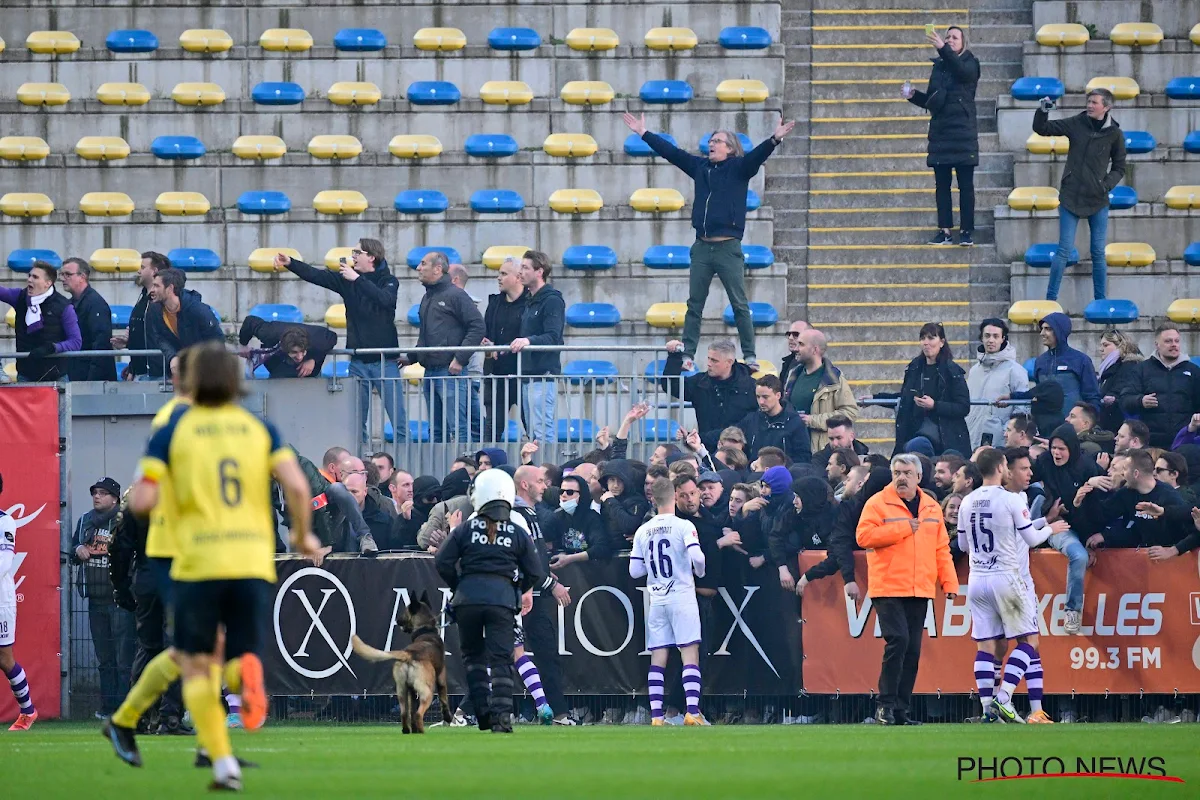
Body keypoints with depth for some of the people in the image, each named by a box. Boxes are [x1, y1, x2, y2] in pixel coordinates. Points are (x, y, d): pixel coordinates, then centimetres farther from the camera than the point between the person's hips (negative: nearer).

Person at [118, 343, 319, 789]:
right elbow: (297, 486, -5)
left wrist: (140, 495, 18)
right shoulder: (261, 429, 8)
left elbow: (141, 502, -6)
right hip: (254, 563, 2)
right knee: (240, 663, 9)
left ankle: (224, 763, -5)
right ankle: (246, 674, -33)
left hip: (198, 565, -2)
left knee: (195, 668, 15)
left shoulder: (170, 432, 2)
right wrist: (303, 535, 13)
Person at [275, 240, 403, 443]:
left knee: (398, 421, -6)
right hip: (358, 361, 4)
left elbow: (385, 300, -23)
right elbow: (317, 276, -2)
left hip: (384, 362, -4)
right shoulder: (346, 279, 8)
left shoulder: (388, 281, -2)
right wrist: (290, 263, -15)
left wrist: (357, 279, -23)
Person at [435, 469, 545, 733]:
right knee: (501, 658, -1)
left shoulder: (466, 529, 5)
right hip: (502, 597, 0)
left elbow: (442, 562, 0)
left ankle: (483, 712, 10)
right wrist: (520, 591, 27)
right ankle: (501, 715, -15)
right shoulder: (518, 533, 7)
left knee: (473, 654, 16)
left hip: (468, 595, 0)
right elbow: (534, 573, 8)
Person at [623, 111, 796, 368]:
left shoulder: (739, 168, 0)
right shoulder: (700, 167, 13)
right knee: (694, 304, 5)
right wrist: (644, 134, 20)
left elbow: (757, 156, -16)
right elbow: (671, 152, 18)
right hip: (702, 248, 5)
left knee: (739, 304, -2)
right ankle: (687, 355, 8)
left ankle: (750, 356, -1)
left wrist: (774, 140, -34)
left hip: (728, 248, -5)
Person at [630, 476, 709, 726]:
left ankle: (656, 715, 1)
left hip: (656, 600, 4)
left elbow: (635, 570, 5)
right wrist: (699, 572, 2)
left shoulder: (642, 531, 4)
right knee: (690, 654, -3)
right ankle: (692, 710, -14)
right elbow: (696, 557, -20)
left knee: (658, 657, 5)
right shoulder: (683, 526, -8)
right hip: (682, 597, -4)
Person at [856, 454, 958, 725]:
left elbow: (941, 548, 16)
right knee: (898, 640, -18)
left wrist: (949, 582, 6)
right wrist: (903, 529, -13)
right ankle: (886, 704, -11)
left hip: (920, 591, 5)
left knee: (913, 650, 4)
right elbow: (864, 536, -14)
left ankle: (901, 710, 9)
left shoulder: (931, 508, 15)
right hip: (888, 588, -5)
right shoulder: (878, 504, -1)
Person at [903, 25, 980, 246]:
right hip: (940, 132, 5)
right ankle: (944, 230, 6)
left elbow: (961, 70, -26)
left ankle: (966, 230, -2)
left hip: (963, 132, -5)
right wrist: (912, 95, 1)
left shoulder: (970, 64, 0)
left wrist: (942, 48, -39)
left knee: (966, 184, -4)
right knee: (941, 184, 3)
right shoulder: (939, 66, 14)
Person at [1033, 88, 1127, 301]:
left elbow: (1119, 168, 8)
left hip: (1098, 201, 1)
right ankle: (1050, 298, 2)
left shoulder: (1114, 134, 0)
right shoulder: (1076, 124, -1)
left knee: (1098, 253, 5)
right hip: (1071, 197, -1)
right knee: (1064, 250, -3)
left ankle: (1100, 300, 14)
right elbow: (1041, 129, 4)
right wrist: (1042, 112, -15)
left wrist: (1107, 185, -8)